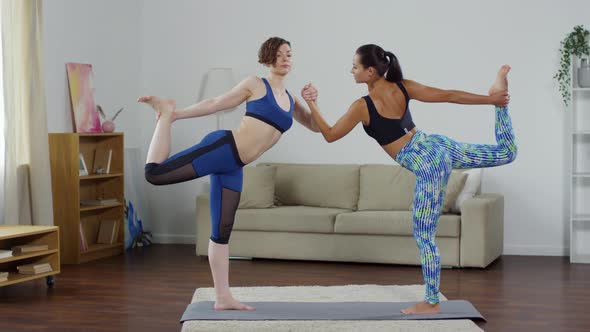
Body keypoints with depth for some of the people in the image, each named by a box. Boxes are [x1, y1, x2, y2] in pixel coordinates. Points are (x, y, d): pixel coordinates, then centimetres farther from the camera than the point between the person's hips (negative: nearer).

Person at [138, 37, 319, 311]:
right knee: (154, 173, -16)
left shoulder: (290, 100, 20)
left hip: (234, 167, 6)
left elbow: (316, 127, 23)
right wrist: (176, 114, 10)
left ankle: (223, 298, 10)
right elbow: (216, 103, 8)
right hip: (222, 148, -6)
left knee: (222, 231, 8)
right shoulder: (255, 85, 2)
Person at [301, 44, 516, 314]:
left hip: (428, 165, -7)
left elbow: (330, 135, 0)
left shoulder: (362, 107, -13)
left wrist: (311, 104, 10)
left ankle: (432, 303, 9)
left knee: (424, 236, 2)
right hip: (440, 146, 7)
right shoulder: (403, 87, 3)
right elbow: (450, 96, 3)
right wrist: (490, 100, 8)